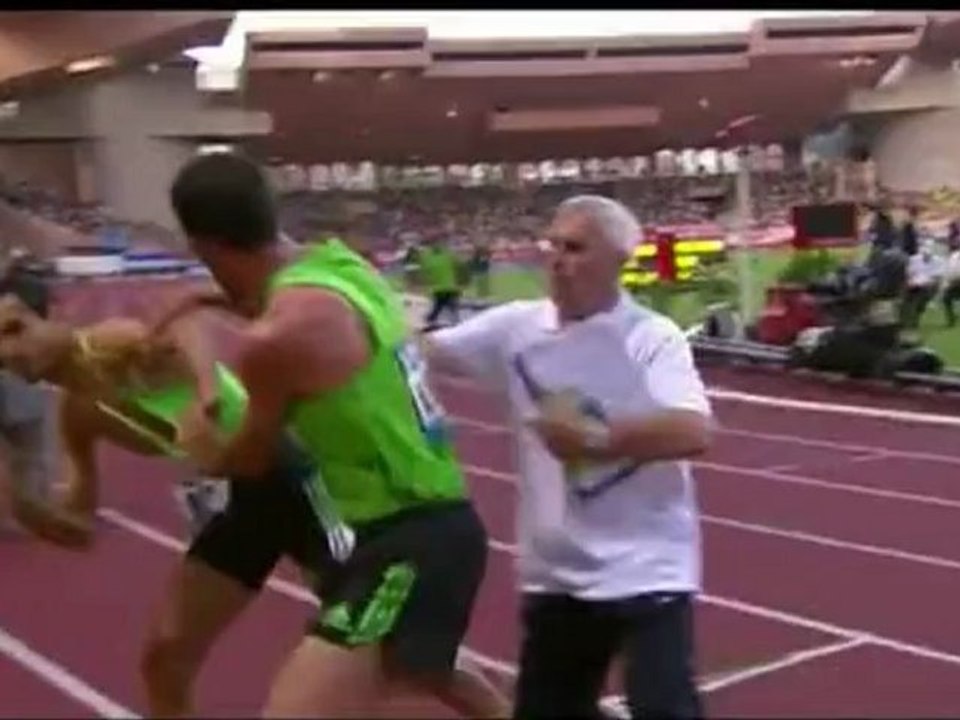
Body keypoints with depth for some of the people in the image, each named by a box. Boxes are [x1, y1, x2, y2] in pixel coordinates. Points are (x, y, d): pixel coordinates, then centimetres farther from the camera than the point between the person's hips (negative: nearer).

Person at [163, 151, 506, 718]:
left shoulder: (278, 337, -20)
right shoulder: (339, 262, 3)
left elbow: (251, 458, 0)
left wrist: (204, 450, 20)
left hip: (409, 542, -10)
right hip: (439, 522, 10)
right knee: (420, 668, 37)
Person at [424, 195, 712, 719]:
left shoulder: (652, 337, -10)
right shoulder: (517, 327, 1)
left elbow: (692, 433, -24)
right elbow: (424, 351, 4)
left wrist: (594, 439, -25)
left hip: (645, 571, -5)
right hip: (555, 573, 5)